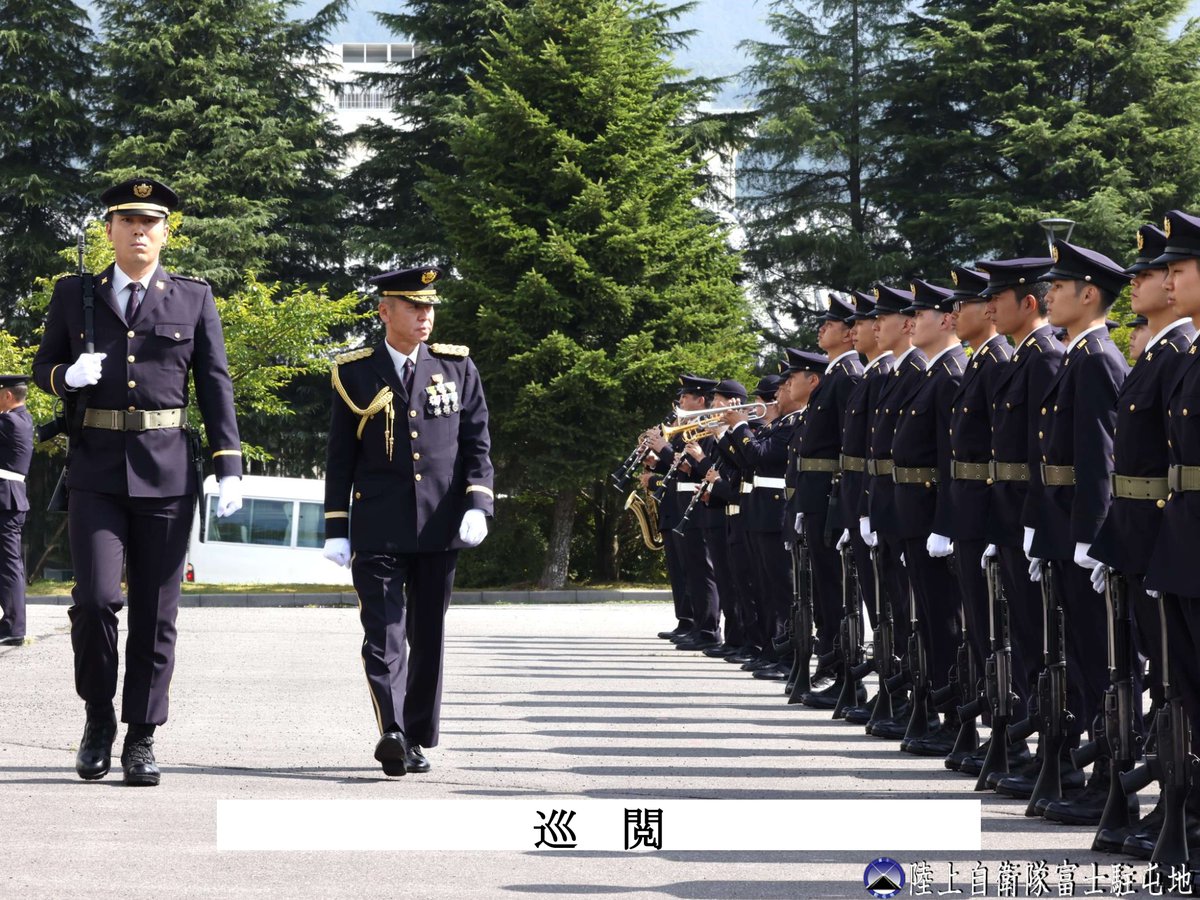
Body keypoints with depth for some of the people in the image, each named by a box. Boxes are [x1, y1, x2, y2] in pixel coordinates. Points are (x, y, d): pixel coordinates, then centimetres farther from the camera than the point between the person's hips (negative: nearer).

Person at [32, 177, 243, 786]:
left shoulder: (194, 299, 7)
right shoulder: (73, 295, 8)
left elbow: (215, 386, 5)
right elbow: (43, 367, 14)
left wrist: (229, 468, -3)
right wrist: (69, 375, -11)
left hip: (167, 472, 0)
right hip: (96, 471, 0)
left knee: (155, 609, 1)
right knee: (95, 597, -13)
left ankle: (141, 739, 9)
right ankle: (99, 716, 8)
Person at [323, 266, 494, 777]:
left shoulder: (457, 367, 8)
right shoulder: (354, 375, 4)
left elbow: (476, 443, 7)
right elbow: (339, 458, 6)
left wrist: (477, 504, -8)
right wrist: (336, 530, 1)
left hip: (439, 527, 2)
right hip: (378, 529, -2)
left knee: (428, 636, 7)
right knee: (383, 633, -14)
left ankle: (417, 740, 16)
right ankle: (392, 732, -26)